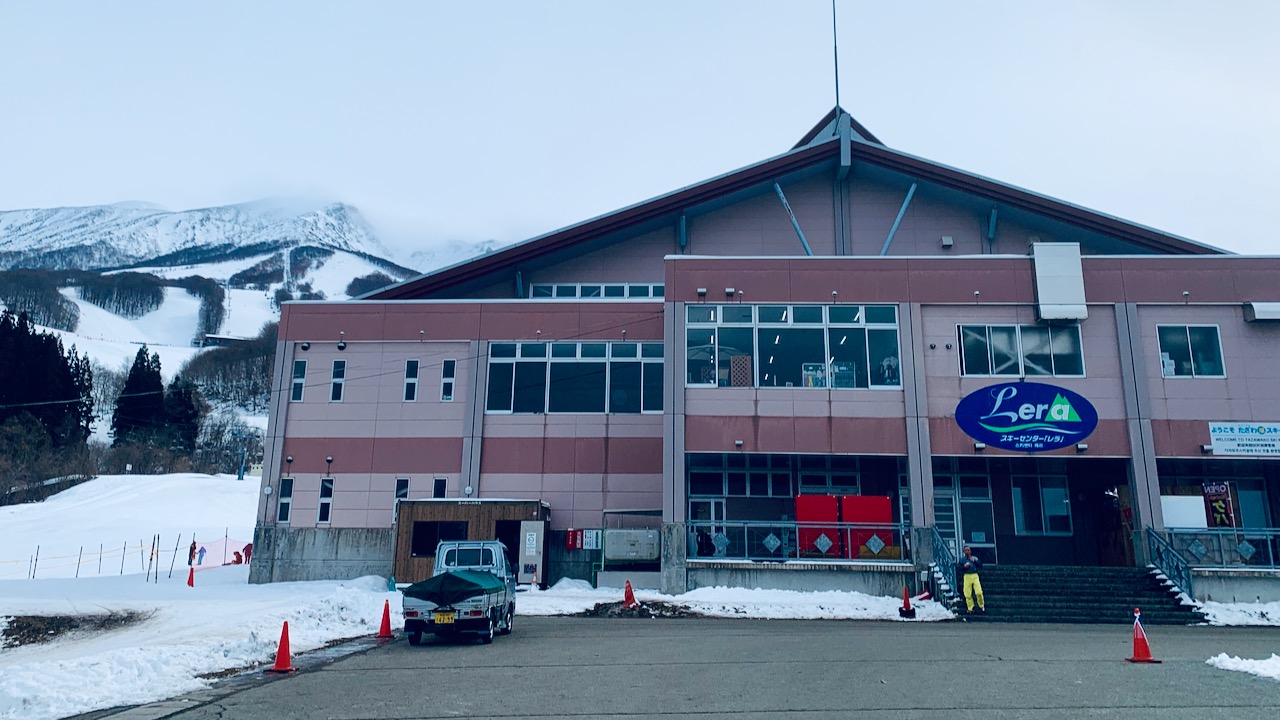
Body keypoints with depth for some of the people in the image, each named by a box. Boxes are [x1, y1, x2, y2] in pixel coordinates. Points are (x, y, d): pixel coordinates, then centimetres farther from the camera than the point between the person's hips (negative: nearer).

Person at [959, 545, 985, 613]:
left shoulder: (975, 558, 11)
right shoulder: (962, 560, 10)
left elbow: (980, 566, 4)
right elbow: (960, 569, 8)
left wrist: (974, 561, -8)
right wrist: (964, 567, -10)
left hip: (975, 576, 0)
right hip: (967, 576, 0)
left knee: (979, 592, -12)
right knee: (968, 594, -5)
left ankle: (982, 606, 9)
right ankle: (970, 608, 7)